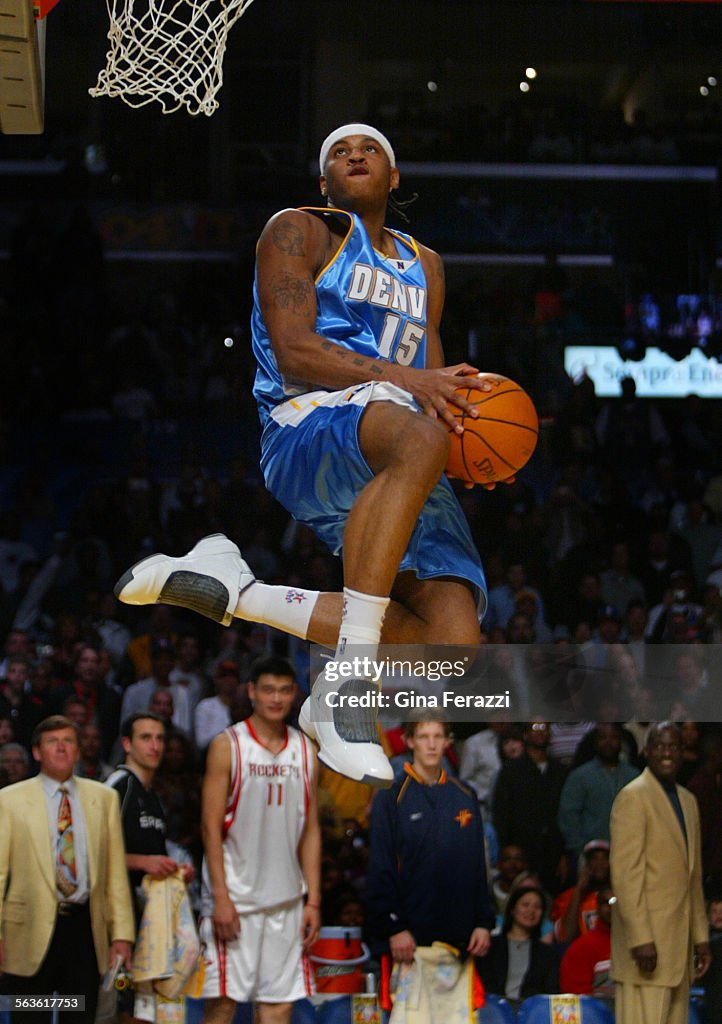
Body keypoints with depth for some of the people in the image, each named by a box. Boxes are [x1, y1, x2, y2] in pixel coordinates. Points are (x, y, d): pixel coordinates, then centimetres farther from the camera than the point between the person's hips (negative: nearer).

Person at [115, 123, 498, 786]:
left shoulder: (425, 267, 28)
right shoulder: (300, 232, 9)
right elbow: (294, 353, -6)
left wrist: (455, 398, 2)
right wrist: (406, 379, -18)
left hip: (399, 481, 6)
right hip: (304, 427, -6)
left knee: (454, 648, -17)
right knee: (418, 440, -44)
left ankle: (237, 593, -1)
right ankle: (347, 684, -42)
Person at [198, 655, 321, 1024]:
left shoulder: (304, 749, 11)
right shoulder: (227, 745, -3)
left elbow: (311, 830, 12)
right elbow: (211, 826, -7)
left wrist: (313, 900, 6)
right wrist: (220, 897, -14)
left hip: (286, 900, 4)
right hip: (235, 897, -4)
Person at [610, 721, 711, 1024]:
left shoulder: (688, 801, 18)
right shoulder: (633, 797, -7)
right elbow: (625, 874, -13)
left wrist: (700, 935, 17)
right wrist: (641, 939, -19)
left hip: (679, 941, 8)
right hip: (647, 942, -8)